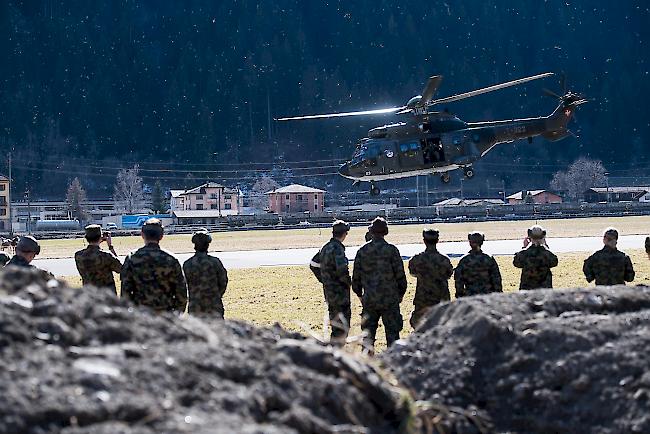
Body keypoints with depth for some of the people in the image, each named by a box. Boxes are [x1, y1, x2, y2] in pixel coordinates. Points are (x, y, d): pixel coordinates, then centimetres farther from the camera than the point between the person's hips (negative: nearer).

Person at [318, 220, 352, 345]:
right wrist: (348, 282, -10)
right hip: (339, 291, -9)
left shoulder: (325, 248, 10)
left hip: (328, 291, 9)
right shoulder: (338, 249, -19)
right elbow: (342, 271, -28)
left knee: (335, 320, 20)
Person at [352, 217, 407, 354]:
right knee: (392, 331, 4)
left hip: (369, 298, 3)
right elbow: (400, 274, -5)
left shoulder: (362, 251, 1)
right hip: (390, 298, -3)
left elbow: (356, 276, 7)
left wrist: (359, 294, 19)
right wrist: (401, 293, 9)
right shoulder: (391, 250, -8)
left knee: (368, 330, 11)